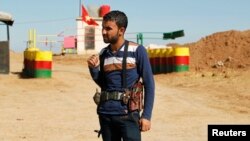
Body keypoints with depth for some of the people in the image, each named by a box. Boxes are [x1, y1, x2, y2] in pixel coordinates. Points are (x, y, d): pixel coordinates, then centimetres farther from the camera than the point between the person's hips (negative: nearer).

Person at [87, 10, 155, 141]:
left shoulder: (137, 51, -7)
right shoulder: (103, 54, 7)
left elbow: (149, 84, -5)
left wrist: (146, 115, -10)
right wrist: (93, 68, -1)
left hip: (127, 115, -5)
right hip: (105, 114, 5)